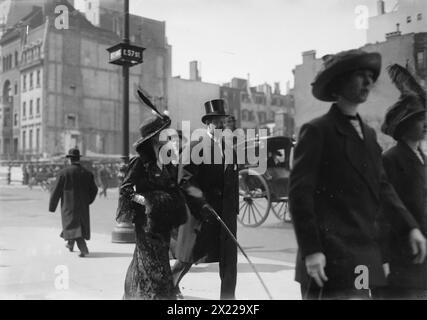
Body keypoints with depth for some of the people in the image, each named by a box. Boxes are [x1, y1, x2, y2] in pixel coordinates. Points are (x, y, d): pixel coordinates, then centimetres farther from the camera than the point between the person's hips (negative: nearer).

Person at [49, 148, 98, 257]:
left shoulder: (64, 172, -11)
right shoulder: (87, 173, -1)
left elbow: (56, 191, -8)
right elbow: (94, 190, 3)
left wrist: (52, 206, 2)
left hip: (69, 206, -4)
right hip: (83, 206, 4)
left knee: (73, 225, -3)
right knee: (81, 223, 20)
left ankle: (84, 249, -18)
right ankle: (70, 244, 39)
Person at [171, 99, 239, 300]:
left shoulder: (230, 148, 12)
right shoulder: (195, 147, -7)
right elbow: (185, 181, -13)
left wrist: (234, 208, 13)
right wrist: (203, 201, -21)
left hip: (226, 211, 5)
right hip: (202, 209, -5)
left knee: (229, 256, 5)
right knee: (191, 254, 5)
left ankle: (228, 295, 16)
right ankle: (170, 283, 30)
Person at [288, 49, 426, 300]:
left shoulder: (368, 134, 17)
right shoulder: (317, 131, -7)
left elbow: (382, 186, 17)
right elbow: (299, 193, -12)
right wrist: (310, 250, -16)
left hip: (365, 255, 8)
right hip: (332, 258, -7)